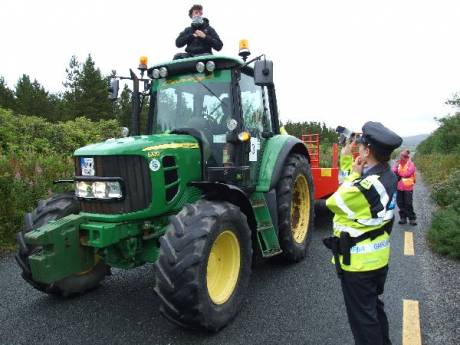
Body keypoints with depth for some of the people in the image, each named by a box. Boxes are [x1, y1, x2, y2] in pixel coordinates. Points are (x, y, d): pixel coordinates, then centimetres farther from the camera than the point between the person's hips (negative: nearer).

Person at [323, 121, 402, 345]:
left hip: (358, 261, -9)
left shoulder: (366, 186, -31)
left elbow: (334, 202, -15)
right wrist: (346, 158, 6)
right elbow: (352, 190, 9)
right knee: (374, 307, 27)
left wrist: (354, 175, -9)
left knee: (362, 316, 10)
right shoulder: (388, 176, -3)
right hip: (379, 258, 9)